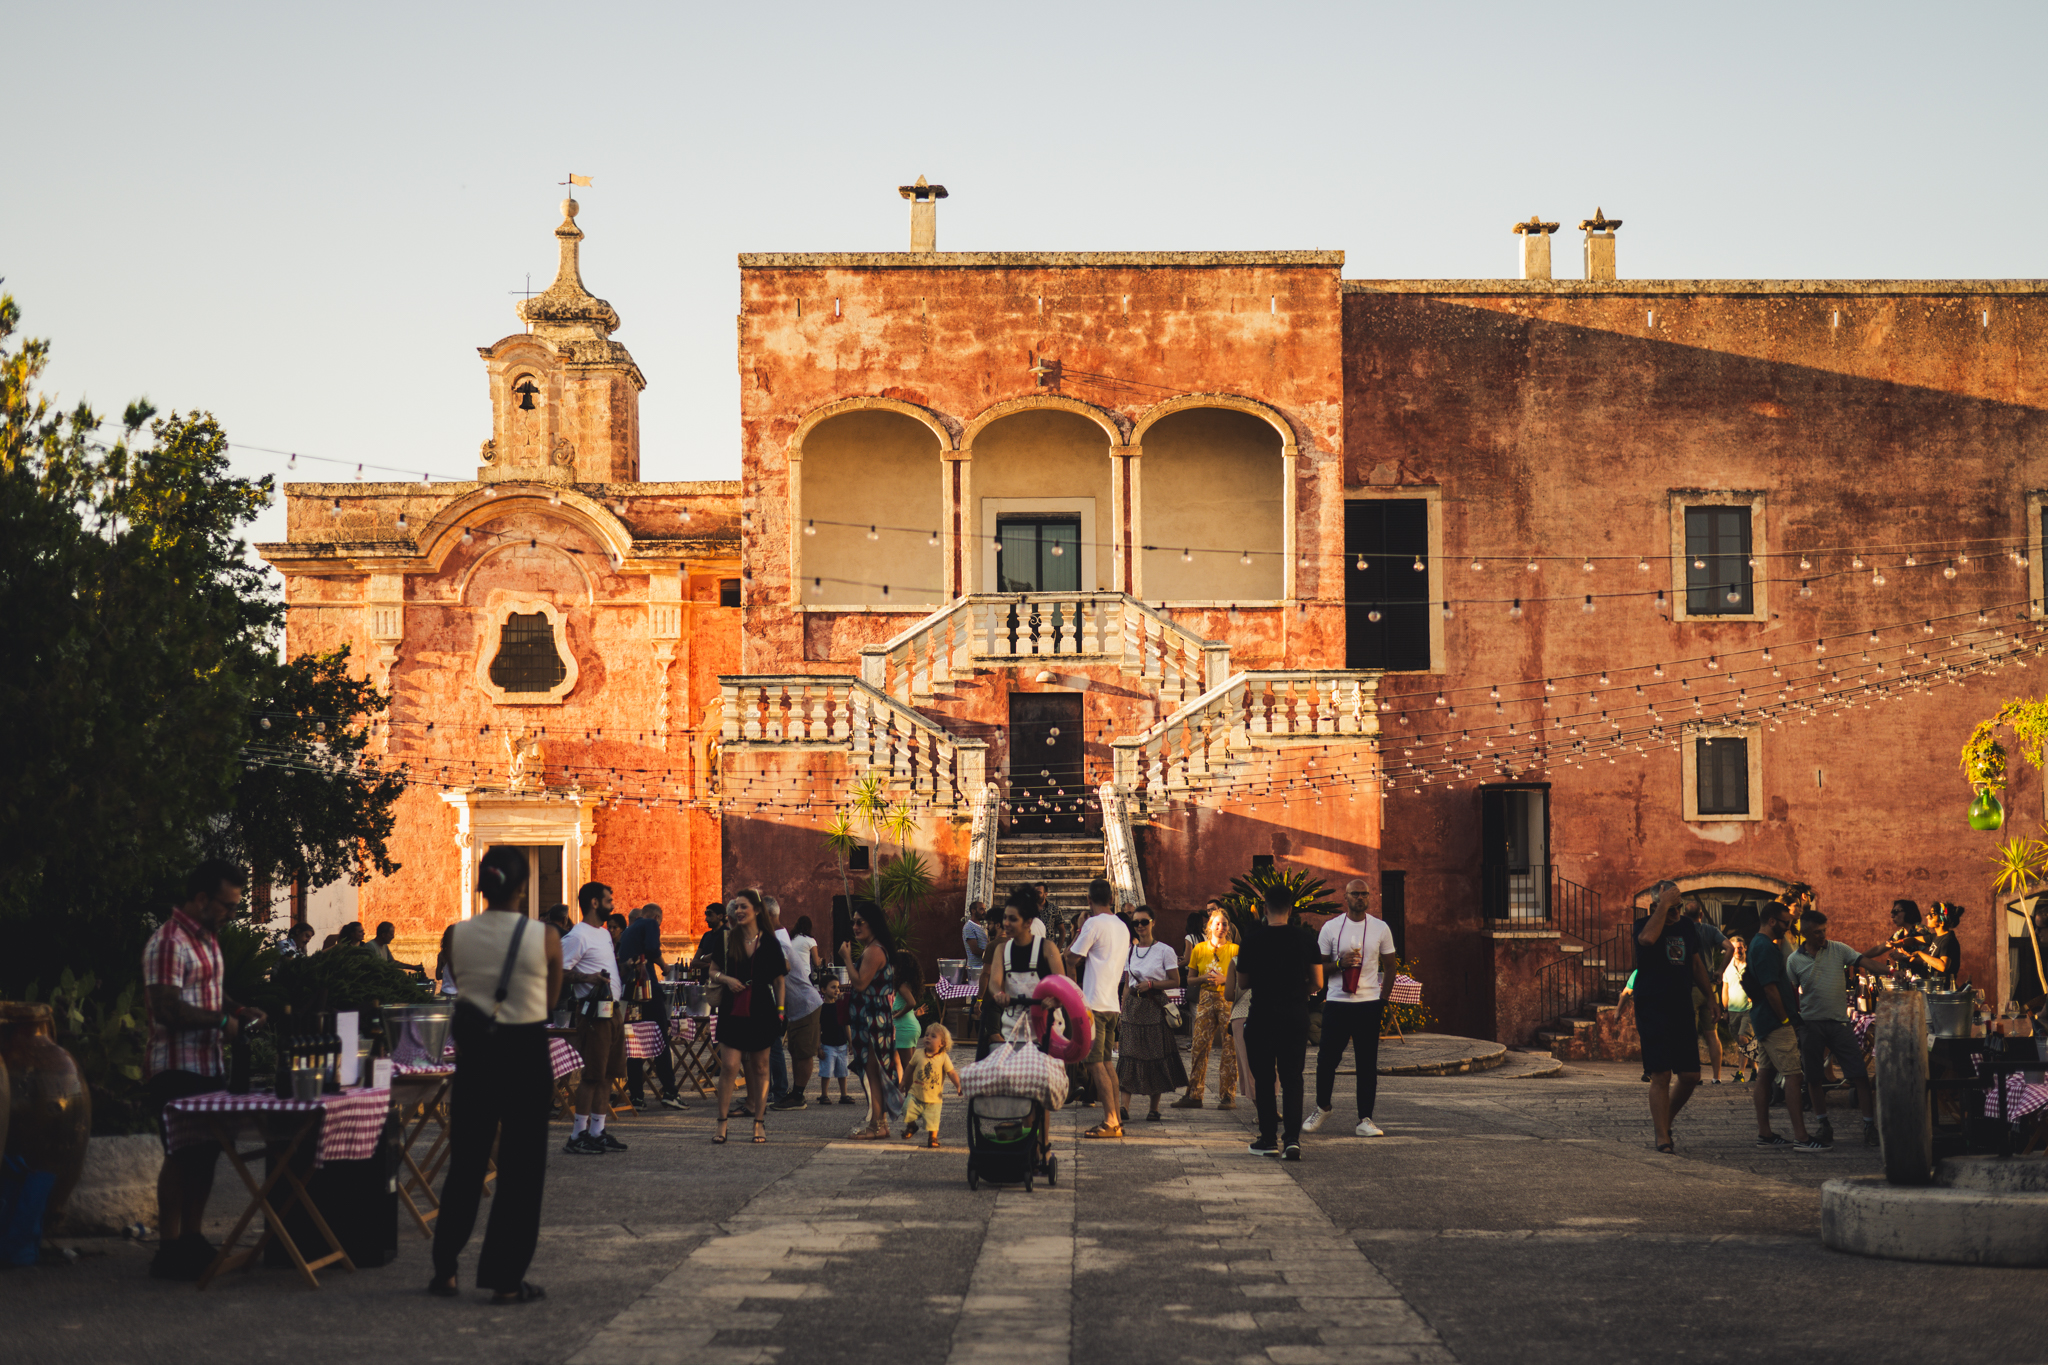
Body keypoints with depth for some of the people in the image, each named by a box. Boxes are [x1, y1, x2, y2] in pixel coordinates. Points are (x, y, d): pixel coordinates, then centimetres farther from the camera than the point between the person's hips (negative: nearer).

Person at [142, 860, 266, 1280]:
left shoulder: (207, 938, 16)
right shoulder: (169, 942, -16)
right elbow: (166, 1009, -23)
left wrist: (239, 1011, 11)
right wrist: (221, 1020, -18)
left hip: (209, 1067, 9)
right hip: (178, 1069, -9)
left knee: (206, 1154, 12)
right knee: (181, 1158, -4)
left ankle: (192, 1241, 21)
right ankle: (170, 1251, 3)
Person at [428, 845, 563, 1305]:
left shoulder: (456, 935, -4)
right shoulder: (545, 938, -10)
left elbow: (461, 987, 11)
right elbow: (552, 998, 4)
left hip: (475, 1053, 3)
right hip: (526, 1053, -3)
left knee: (465, 1163, 14)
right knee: (521, 1168, 6)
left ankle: (444, 1271, 18)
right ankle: (506, 1279, 7)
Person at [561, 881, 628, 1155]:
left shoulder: (605, 934, 18)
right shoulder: (578, 936, -12)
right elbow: (559, 971, -17)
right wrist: (588, 977, -27)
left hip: (612, 1010, 9)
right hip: (593, 1010, -9)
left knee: (608, 1073, 10)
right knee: (592, 1074, -9)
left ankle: (598, 1132, 16)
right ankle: (577, 1136, -4)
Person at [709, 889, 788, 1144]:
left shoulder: (769, 942, 1)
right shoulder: (727, 939, 4)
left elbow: (779, 979, 5)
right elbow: (713, 972, 10)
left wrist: (780, 1010, -1)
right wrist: (726, 979, -11)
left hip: (761, 1011, 0)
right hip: (732, 1010, 1)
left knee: (759, 1068, 7)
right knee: (729, 1065, -7)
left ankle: (759, 1123, 14)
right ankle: (722, 1123, -2)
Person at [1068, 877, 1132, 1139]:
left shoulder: (1094, 924, -11)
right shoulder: (1122, 927, 15)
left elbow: (1072, 959, -8)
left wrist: (1079, 930, 4)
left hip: (1093, 1003, -8)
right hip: (1113, 1003, 8)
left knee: (1095, 1062, -7)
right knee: (1106, 1061, 14)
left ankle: (1110, 1121, -12)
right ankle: (1116, 1117, 12)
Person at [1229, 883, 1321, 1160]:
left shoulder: (1252, 940, -5)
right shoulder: (1305, 939, -1)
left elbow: (1242, 982, 5)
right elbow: (1317, 982, 2)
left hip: (1262, 1016, -1)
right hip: (1296, 1016, 1)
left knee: (1264, 1078, 9)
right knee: (1292, 1078, 5)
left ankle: (1269, 1138, 11)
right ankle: (1292, 1137, -8)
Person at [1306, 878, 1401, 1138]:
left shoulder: (1380, 928, 5)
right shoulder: (1331, 927, 2)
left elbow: (1390, 965, 12)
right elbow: (1319, 966, 5)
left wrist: (1383, 1000, 2)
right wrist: (1340, 963, -15)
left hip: (1369, 1003, 0)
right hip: (1337, 1002, 0)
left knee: (1368, 1063, 0)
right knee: (1327, 1058, 1)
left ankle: (1365, 1119, 3)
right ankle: (1322, 1108, 23)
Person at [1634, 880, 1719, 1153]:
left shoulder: (1686, 928, 13)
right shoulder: (1645, 924, -5)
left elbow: (1696, 964, 24)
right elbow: (1648, 938, -31)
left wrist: (1711, 997, 21)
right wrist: (1664, 905, -23)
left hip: (1682, 1010, 6)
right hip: (1652, 1010, -6)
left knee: (1690, 1077, 4)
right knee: (1661, 1076, -7)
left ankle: (1663, 1119, 27)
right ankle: (1662, 1137, -2)